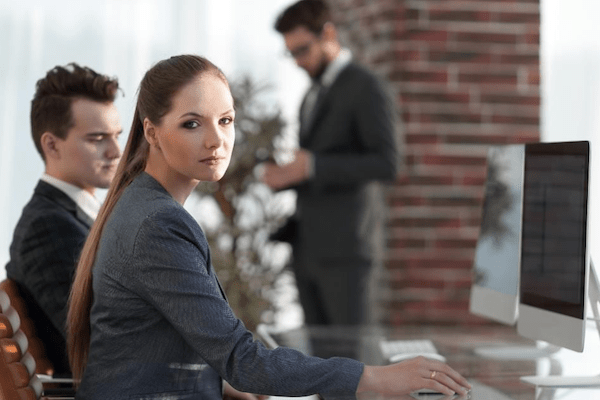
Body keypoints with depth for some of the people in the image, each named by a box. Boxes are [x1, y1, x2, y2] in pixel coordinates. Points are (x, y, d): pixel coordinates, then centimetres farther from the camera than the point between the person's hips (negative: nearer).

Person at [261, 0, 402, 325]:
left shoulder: (366, 87, -6)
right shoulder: (314, 97, 21)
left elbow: (387, 164, -16)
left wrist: (312, 166, -20)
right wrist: (283, 176, 3)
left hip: (343, 246, -8)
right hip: (308, 246, 8)